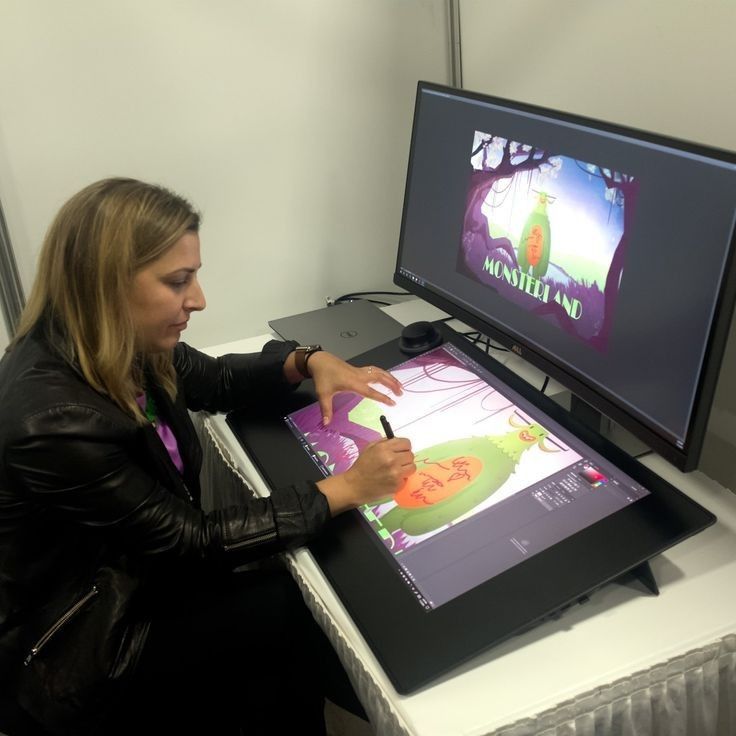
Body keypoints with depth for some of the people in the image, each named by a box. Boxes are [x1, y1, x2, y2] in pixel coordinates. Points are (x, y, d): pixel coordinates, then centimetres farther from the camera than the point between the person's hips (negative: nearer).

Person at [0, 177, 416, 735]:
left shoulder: (117, 347, -10)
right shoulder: (53, 422, -34)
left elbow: (216, 382, 8)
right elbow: (194, 540, -26)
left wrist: (309, 362, -9)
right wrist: (344, 489, -25)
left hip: (131, 572, 7)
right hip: (67, 650, -7)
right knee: (284, 610, -12)